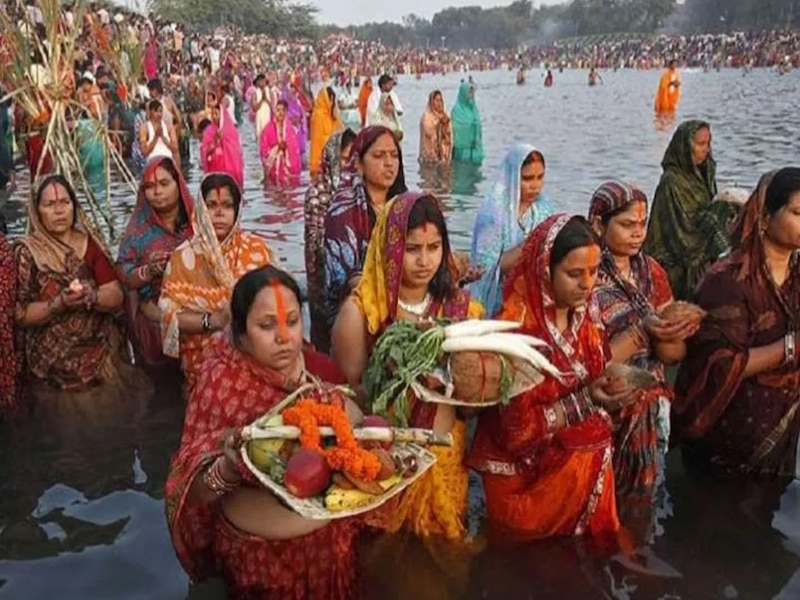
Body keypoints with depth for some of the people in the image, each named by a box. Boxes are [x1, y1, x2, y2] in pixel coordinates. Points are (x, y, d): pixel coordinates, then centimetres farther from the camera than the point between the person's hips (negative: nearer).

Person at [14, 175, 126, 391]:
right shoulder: (27, 252, -4)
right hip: (54, 359, -3)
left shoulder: (90, 243, 4)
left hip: (101, 348, 3)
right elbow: (19, 314, -7)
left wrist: (91, 297, -21)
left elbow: (116, 296, -1)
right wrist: (58, 304, -22)